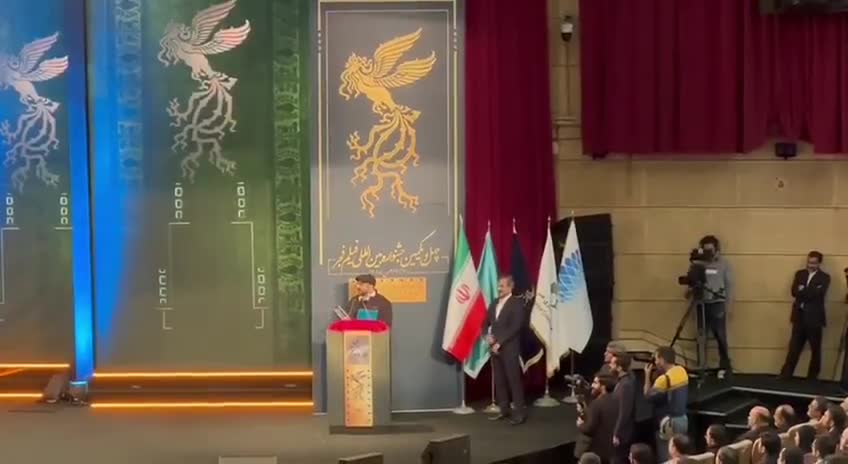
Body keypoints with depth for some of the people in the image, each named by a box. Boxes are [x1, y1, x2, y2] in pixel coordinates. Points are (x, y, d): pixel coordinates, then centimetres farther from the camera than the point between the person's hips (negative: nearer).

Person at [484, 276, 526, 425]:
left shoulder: (517, 303, -5)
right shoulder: (494, 303, 15)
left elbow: (515, 326, -14)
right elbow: (486, 322, 17)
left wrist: (499, 342, -16)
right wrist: (487, 335, -5)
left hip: (509, 348, -7)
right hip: (495, 347, 7)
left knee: (514, 380, -7)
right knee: (499, 380, 8)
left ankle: (520, 412, -4)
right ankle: (505, 410, 15)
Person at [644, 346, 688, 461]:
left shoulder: (664, 379, -22)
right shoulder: (682, 371, 4)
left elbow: (648, 396, -15)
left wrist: (647, 375, -8)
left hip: (669, 422, -9)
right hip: (683, 419, 9)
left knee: (667, 459, -2)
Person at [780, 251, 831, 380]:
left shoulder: (824, 277, -1)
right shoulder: (800, 274, 11)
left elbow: (818, 294, -16)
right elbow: (795, 292, -1)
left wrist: (803, 291, -11)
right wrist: (809, 293, -15)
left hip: (814, 318, -3)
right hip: (799, 316, 3)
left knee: (815, 350, 6)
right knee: (794, 348, 3)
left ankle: (812, 377, 16)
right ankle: (785, 375, 5)